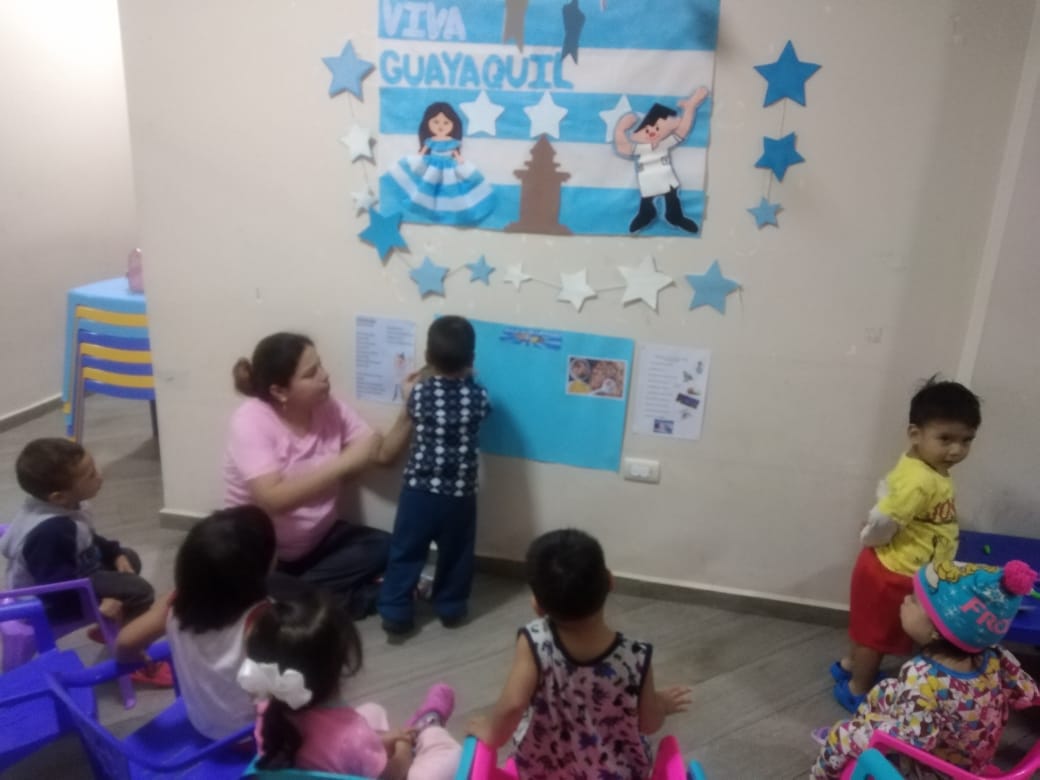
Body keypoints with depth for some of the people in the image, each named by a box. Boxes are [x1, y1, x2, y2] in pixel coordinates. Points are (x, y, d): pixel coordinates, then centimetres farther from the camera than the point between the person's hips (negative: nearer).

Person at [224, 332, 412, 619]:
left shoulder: (330, 408, -7)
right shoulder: (251, 421, -24)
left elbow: (384, 453, -4)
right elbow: (273, 499, -36)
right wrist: (345, 462, -37)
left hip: (317, 539, 5)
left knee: (382, 547, -18)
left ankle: (290, 596, -11)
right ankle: (366, 596, -18)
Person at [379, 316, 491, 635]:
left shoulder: (419, 393, -10)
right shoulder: (479, 397, -10)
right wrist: (466, 378, 22)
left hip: (419, 490, -1)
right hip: (460, 495, 1)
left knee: (406, 553, 13)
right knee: (455, 555, 18)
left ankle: (396, 613, 18)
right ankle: (451, 608, 32)